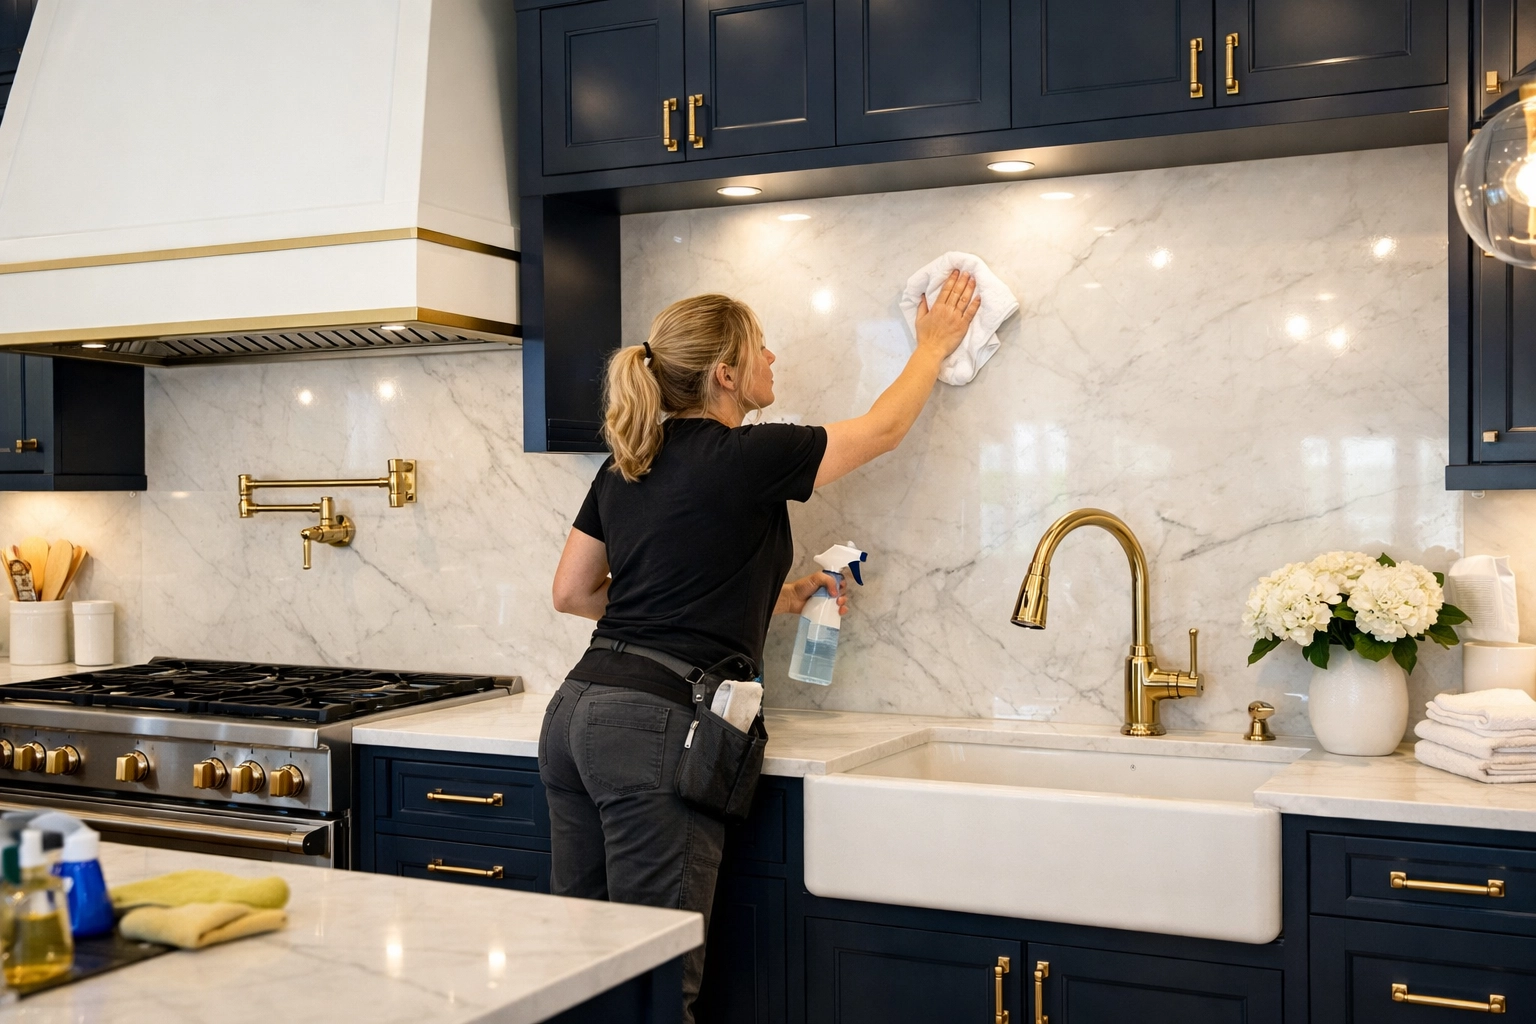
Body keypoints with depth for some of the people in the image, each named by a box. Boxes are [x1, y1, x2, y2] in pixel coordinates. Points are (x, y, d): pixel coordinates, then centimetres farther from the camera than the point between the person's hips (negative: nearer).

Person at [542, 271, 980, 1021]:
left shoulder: (624, 469, 13)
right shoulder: (748, 457, -7)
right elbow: (882, 430, 7)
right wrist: (933, 345, 26)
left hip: (576, 710, 8)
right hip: (656, 726, -8)